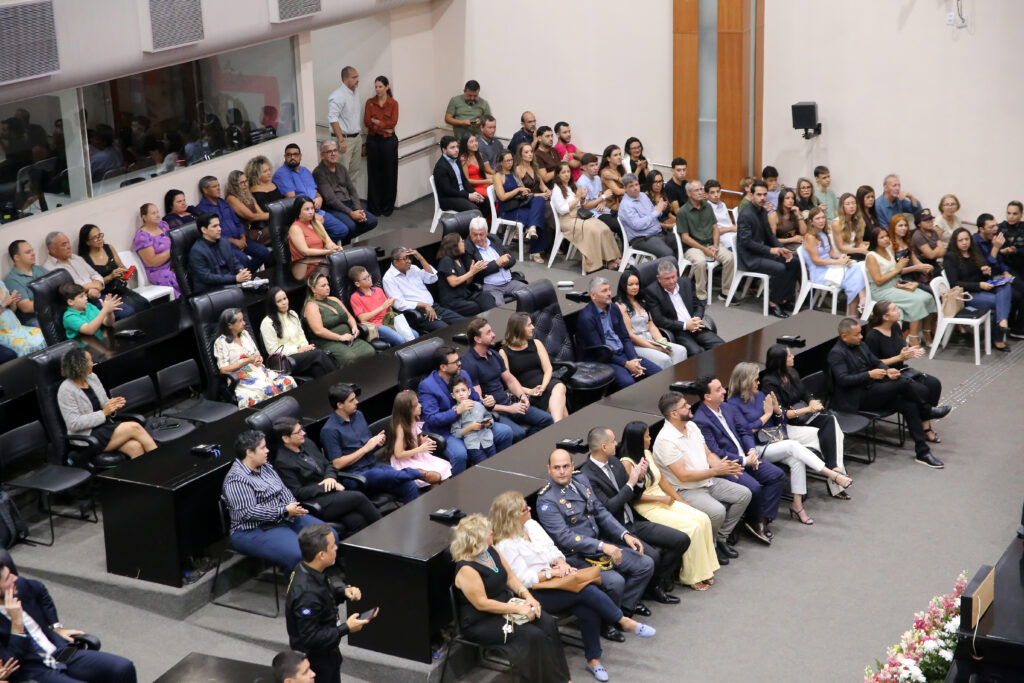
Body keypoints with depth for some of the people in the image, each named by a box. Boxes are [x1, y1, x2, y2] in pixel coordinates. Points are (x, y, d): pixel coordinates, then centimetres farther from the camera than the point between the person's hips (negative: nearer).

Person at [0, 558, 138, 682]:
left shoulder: (20, 585, 1)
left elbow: (40, 590, 26)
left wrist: (56, 626, 23)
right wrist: (17, 621, -24)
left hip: (60, 651, 7)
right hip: (32, 672, -7)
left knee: (124, 668, -13)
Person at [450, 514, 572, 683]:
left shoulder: (491, 550, 3)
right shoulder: (466, 570, -23)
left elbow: (510, 577, 11)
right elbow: (482, 604, -23)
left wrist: (528, 596, -7)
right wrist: (517, 609, -21)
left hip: (506, 604, 8)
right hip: (480, 623, -8)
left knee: (548, 623, -13)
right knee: (533, 636, -24)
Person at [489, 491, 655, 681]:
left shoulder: (531, 525, 11)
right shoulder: (505, 546, -12)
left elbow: (552, 549, 16)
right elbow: (523, 579, -14)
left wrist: (562, 564, -4)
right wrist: (552, 573, -14)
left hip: (554, 577, 7)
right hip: (536, 593, -7)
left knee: (589, 611, -21)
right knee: (586, 590, -28)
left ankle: (593, 659, -9)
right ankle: (624, 621, -14)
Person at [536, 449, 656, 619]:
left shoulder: (581, 480, 8)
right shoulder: (546, 500, -17)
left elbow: (600, 512, 14)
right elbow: (564, 537, -24)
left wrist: (625, 535, 1)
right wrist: (601, 546, -31)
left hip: (600, 543, 8)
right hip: (575, 556, -8)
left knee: (646, 564, 2)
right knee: (615, 581, -28)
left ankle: (626, 605, 16)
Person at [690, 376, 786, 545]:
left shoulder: (727, 408, 10)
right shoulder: (700, 421, -16)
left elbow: (744, 431, 15)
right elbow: (715, 453, -19)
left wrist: (752, 450, -6)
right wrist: (744, 461, -16)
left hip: (745, 457, 8)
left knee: (777, 475, -6)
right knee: (754, 487, -27)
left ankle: (762, 520, -5)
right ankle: (753, 520, 1)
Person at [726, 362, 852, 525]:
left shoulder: (759, 395, 16)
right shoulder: (734, 404, -5)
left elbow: (781, 421, 20)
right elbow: (746, 430, -16)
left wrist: (777, 410, -3)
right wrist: (767, 414, -8)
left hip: (773, 443, 7)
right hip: (756, 449, -7)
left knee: (796, 460, -24)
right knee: (794, 445, -28)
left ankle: (797, 504, -20)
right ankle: (832, 475, -28)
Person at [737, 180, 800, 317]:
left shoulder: (763, 212, 11)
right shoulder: (745, 215, -17)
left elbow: (770, 235, 18)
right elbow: (746, 241, -21)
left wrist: (782, 249, 1)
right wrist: (770, 250, -22)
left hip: (763, 251, 9)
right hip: (750, 257, -9)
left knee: (794, 263, -2)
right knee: (779, 268, -28)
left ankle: (785, 299, 2)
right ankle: (773, 304, -14)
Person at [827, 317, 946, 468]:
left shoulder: (861, 346, 16)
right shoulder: (836, 353, -11)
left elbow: (877, 362, 17)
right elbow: (843, 380, -21)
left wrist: (887, 371, -6)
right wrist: (869, 375, -24)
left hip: (871, 392, 9)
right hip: (856, 400, -9)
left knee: (909, 406, -13)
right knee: (903, 383, -22)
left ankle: (922, 453, -10)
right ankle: (926, 412, 5)